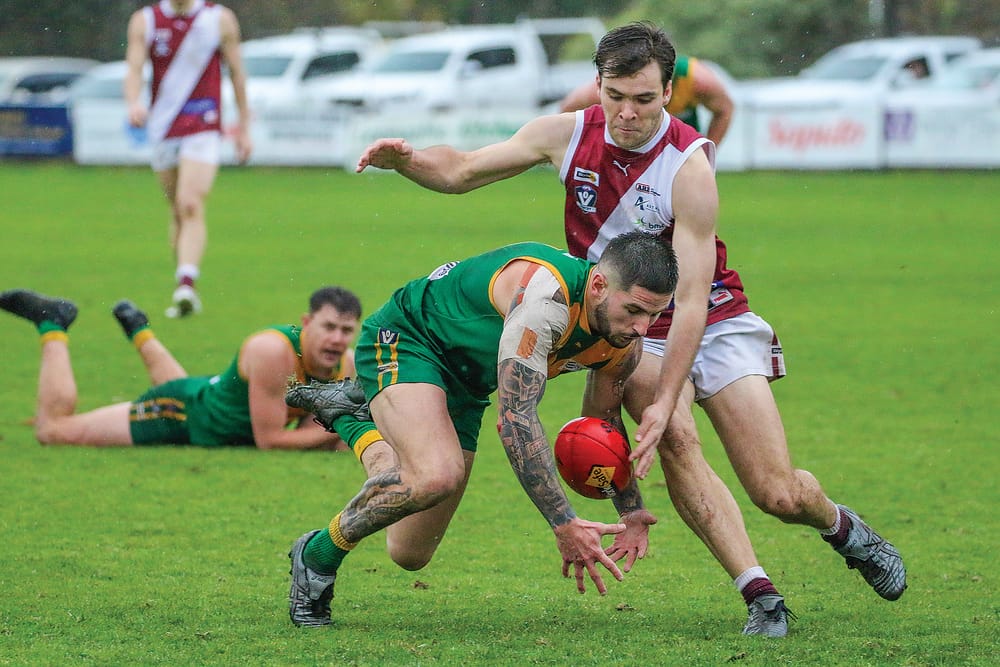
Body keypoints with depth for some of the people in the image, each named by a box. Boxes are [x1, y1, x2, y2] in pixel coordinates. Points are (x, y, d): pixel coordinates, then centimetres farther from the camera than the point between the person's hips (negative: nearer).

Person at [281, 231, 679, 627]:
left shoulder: (625, 336, -11)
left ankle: (349, 416, 33)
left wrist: (631, 510, 12)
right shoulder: (544, 295, -37)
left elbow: (604, 417, 12)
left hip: (465, 386, 8)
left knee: (411, 554, 9)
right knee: (437, 475, -37)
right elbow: (516, 419, -39)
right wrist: (564, 524, -40)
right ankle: (317, 556, -11)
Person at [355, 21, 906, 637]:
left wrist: (665, 400, -33)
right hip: (629, 330, 3)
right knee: (675, 440, -29)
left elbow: (690, 301, -26)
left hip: (714, 324, -2)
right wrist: (404, 160, -19)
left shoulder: (689, 169, -24)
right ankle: (760, 596, -23)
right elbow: (463, 172, 2)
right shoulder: (568, 135, -11)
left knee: (780, 495, -8)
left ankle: (839, 525, 29)